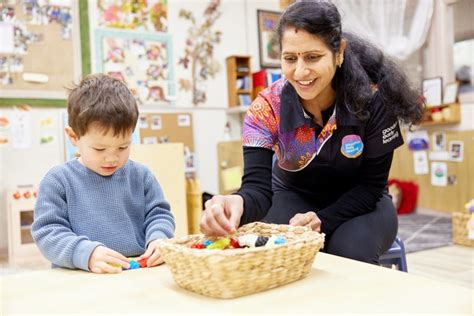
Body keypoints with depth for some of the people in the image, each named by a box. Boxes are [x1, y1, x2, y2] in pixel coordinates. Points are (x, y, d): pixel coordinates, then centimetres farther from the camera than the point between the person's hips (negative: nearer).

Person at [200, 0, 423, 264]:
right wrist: (239, 205, -55)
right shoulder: (267, 109, -21)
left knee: (350, 253, -31)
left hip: (360, 203, 0)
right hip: (294, 199, 0)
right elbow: (258, 186, -30)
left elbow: (371, 184, -15)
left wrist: (322, 222, -30)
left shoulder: (373, 100, -24)